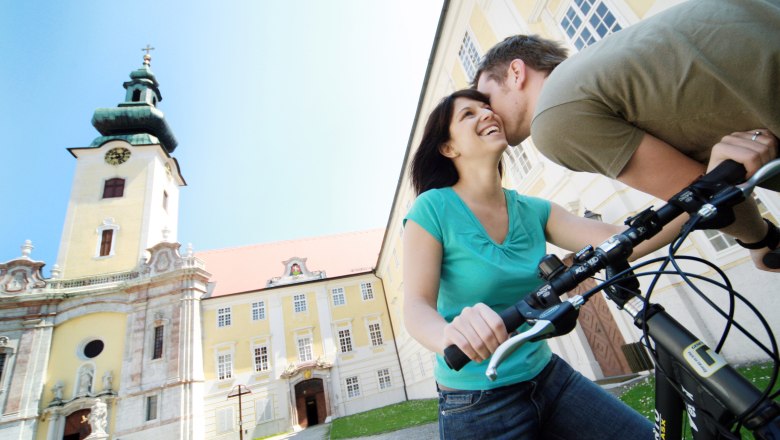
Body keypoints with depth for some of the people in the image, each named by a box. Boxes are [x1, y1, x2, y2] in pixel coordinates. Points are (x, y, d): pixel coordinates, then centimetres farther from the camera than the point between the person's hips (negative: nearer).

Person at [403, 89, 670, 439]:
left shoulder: (534, 211, 1)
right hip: (477, 402, -4)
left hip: (548, 377, 5)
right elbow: (416, 305, -23)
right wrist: (449, 335, -45)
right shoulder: (433, 208, -14)